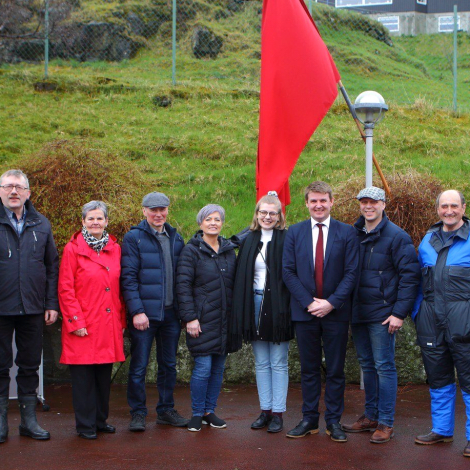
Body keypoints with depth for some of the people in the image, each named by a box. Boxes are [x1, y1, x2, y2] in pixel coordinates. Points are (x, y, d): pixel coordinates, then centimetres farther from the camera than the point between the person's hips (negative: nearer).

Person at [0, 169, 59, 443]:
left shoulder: (41, 225, 9)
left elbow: (52, 267, 11)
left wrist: (52, 304, 4)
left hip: (32, 308, 3)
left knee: (30, 366, 10)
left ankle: (29, 420, 19)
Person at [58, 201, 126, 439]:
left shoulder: (115, 249, 11)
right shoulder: (73, 249, -3)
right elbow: (65, 289, -6)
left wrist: (121, 320, 10)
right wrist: (75, 321, -11)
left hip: (109, 326, 5)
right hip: (84, 326, -4)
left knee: (104, 375, 10)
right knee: (83, 376, 0)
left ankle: (100, 420, 23)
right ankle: (85, 425, 9)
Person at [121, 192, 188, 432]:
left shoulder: (176, 238, 13)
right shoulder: (134, 238, -3)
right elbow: (128, 277, -9)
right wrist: (137, 311, -16)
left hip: (171, 313, 5)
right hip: (144, 313, -5)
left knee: (169, 365, 12)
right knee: (139, 367, 0)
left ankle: (166, 410, 23)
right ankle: (138, 414, 10)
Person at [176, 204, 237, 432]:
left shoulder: (229, 250, 12)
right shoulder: (192, 250, -4)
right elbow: (183, 285, -8)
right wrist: (190, 317, -14)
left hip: (224, 318, 5)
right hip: (202, 319, -5)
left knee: (218, 367, 8)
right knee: (203, 367, -7)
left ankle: (210, 411, 19)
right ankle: (197, 414, 6)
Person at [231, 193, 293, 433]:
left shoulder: (286, 240, -4)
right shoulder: (249, 241, 9)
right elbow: (240, 278, 11)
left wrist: (288, 308, -15)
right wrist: (241, 311, 4)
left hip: (278, 307, -5)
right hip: (254, 305, 5)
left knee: (278, 363, 2)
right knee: (261, 363, 11)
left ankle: (277, 413, 7)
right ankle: (265, 410, 18)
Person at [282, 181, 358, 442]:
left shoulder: (347, 233, 1)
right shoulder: (294, 233, 6)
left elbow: (351, 273, -3)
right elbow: (288, 272, 1)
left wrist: (331, 303, -14)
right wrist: (309, 302, -10)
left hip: (336, 311, -1)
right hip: (305, 312, 1)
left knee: (336, 370, 4)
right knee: (309, 369, 8)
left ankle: (334, 421, 13)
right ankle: (309, 420, 17)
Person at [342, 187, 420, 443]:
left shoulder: (396, 236, -8)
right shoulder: (353, 235, 9)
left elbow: (410, 275, -10)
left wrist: (400, 312, -14)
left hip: (382, 314, -6)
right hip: (357, 313, 6)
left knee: (384, 366, -2)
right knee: (367, 365, 14)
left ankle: (386, 423, 4)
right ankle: (370, 416, 24)